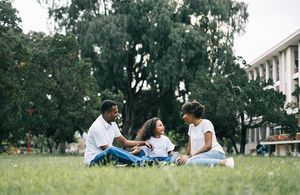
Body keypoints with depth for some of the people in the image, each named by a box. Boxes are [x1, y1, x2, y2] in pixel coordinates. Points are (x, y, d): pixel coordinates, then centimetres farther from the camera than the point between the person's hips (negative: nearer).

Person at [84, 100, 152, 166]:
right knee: (110, 150, -38)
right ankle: (141, 162, -47)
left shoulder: (112, 124, 7)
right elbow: (107, 149, -20)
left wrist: (143, 143, 0)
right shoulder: (97, 127, -19)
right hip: (93, 160, -9)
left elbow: (124, 142, 13)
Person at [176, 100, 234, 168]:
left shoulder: (206, 123, -4)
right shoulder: (191, 126, 20)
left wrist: (190, 156, -17)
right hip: (202, 155, 9)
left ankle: (223, 162, -31)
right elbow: (190, 147, 15)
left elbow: (208, 146, -14)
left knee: (190, 162, -35)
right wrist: (187, 156, -7)